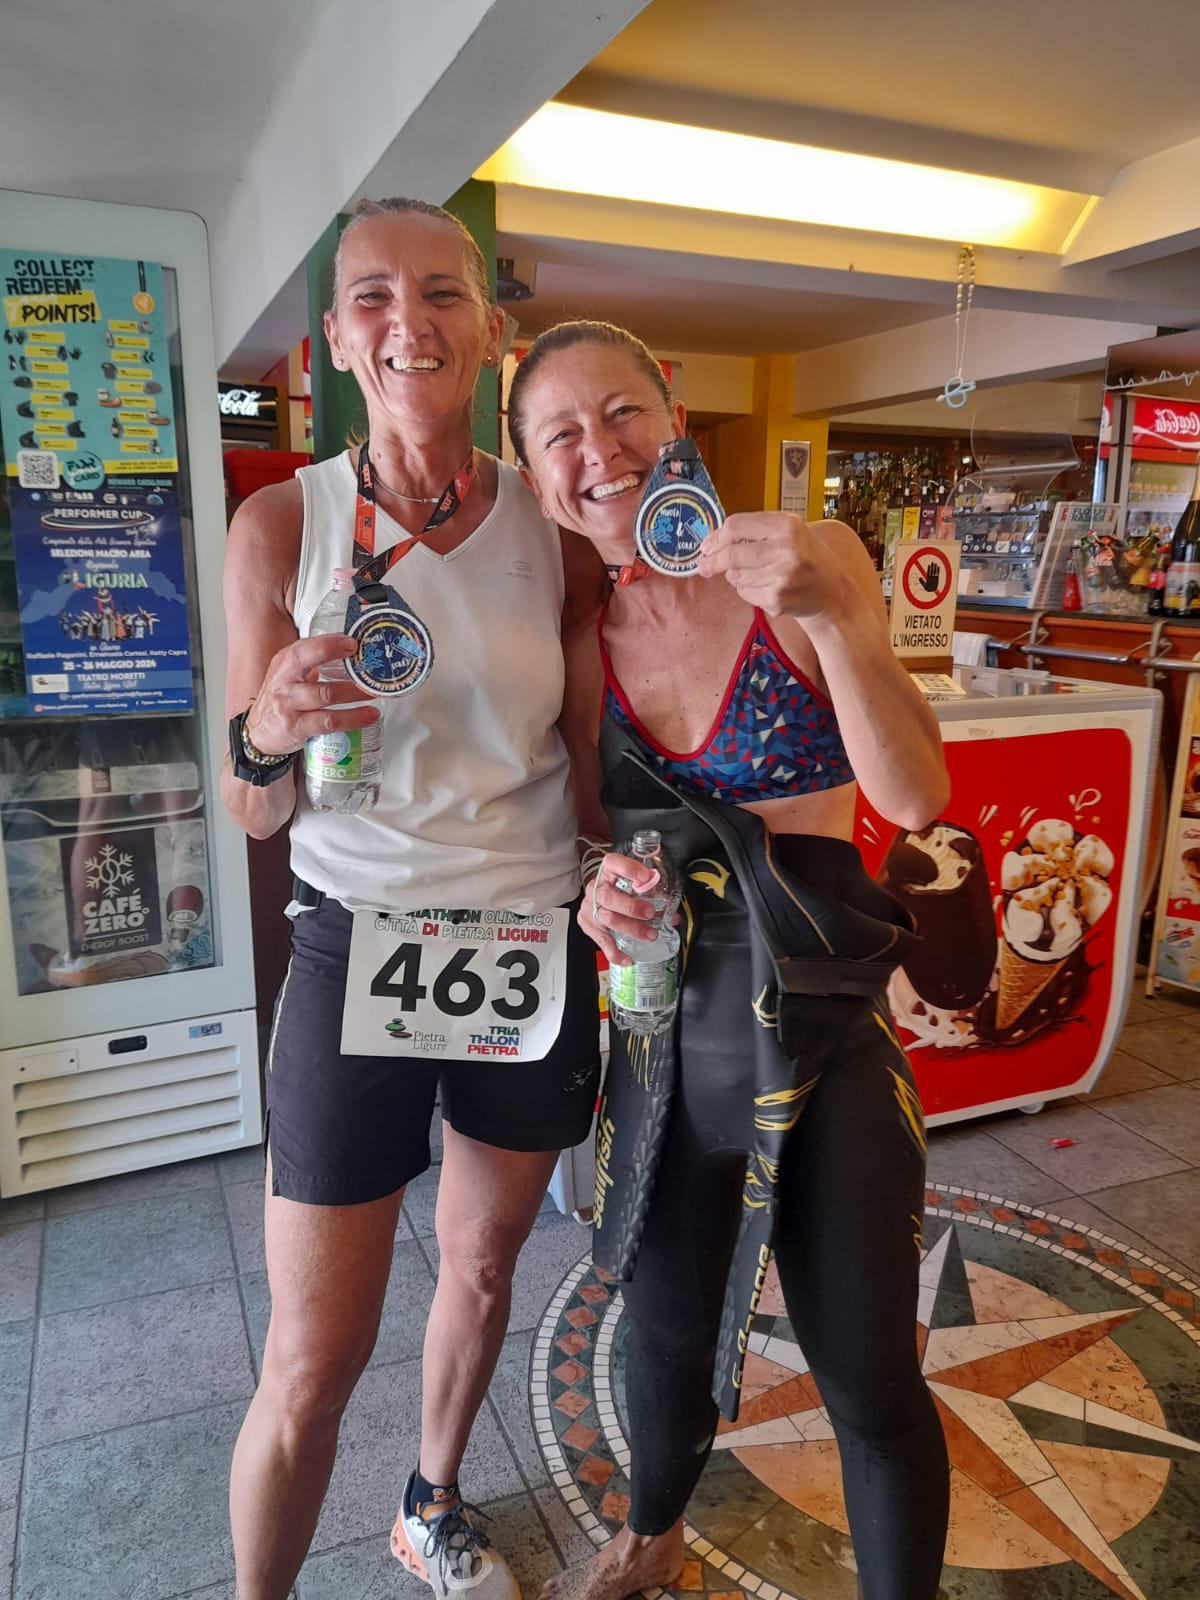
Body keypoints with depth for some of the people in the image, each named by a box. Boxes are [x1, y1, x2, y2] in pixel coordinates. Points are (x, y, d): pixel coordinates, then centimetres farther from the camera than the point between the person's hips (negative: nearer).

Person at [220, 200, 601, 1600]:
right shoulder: (282, 525, -6)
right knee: (311, 1366, 4)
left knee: (483, 1267, 22)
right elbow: (254, 808, -3)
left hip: (536, 948, 3)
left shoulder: (554, 524, -1)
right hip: (360, 949, -2)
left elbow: (584, 747, 7)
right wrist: (267, 737, -25)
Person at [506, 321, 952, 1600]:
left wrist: (836, 615, -29)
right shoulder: (582, 649, 2)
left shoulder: (804, 563, -9)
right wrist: (601, 895, -10)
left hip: (828, 1024, -3)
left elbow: (915, 796, -16)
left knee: (870, 1382, 8)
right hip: (668, 1027, 4)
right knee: (666, 1331, 22)